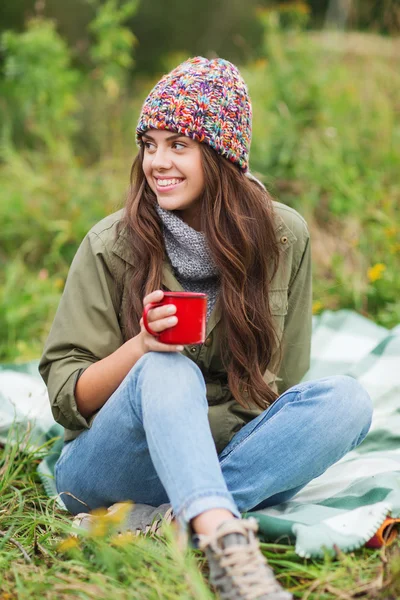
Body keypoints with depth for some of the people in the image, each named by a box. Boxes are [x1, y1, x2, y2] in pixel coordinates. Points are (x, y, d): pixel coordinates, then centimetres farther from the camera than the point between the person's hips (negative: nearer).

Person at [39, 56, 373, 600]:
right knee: (166, 369, -33)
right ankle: (224, 536, -53)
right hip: (108, 469, -2)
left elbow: (282, 381, 8)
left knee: (346, 401, -22)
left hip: (224, 457, 3)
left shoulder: (283, 238, 1)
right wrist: (141, 346, -22)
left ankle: (186, 521, -32)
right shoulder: (112, 245, -5)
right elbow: (65, 397, -5)